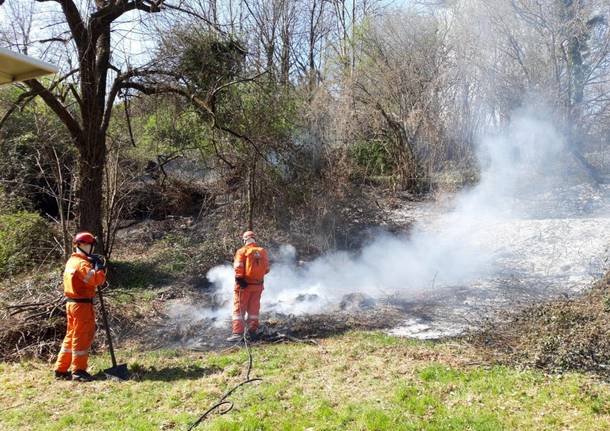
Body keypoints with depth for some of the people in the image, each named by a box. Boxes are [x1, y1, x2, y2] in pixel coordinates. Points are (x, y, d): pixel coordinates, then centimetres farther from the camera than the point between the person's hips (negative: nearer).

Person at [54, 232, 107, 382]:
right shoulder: (82, 263, -17)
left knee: (71, 336, 16)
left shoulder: (72, 261, 14)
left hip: (71, 302, 10)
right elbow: (96, 280, -27)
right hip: (82, 304, -10)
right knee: (82, 337, -2)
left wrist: (93, 265, 3)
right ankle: (78, 371, 5)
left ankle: (61, 370, 22)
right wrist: (101, 266, -13)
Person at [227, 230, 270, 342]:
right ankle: (252, 331, 17)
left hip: (244, 284, -4)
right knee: (254, 308, 14)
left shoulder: (242, 251, -8)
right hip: (258, 284, 4)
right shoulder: (263, 251, 4)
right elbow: (266, 269, 7)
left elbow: (238, 268, -15)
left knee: (239, 308, 1)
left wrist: (239, 279, -10)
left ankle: (238, 332, -6)